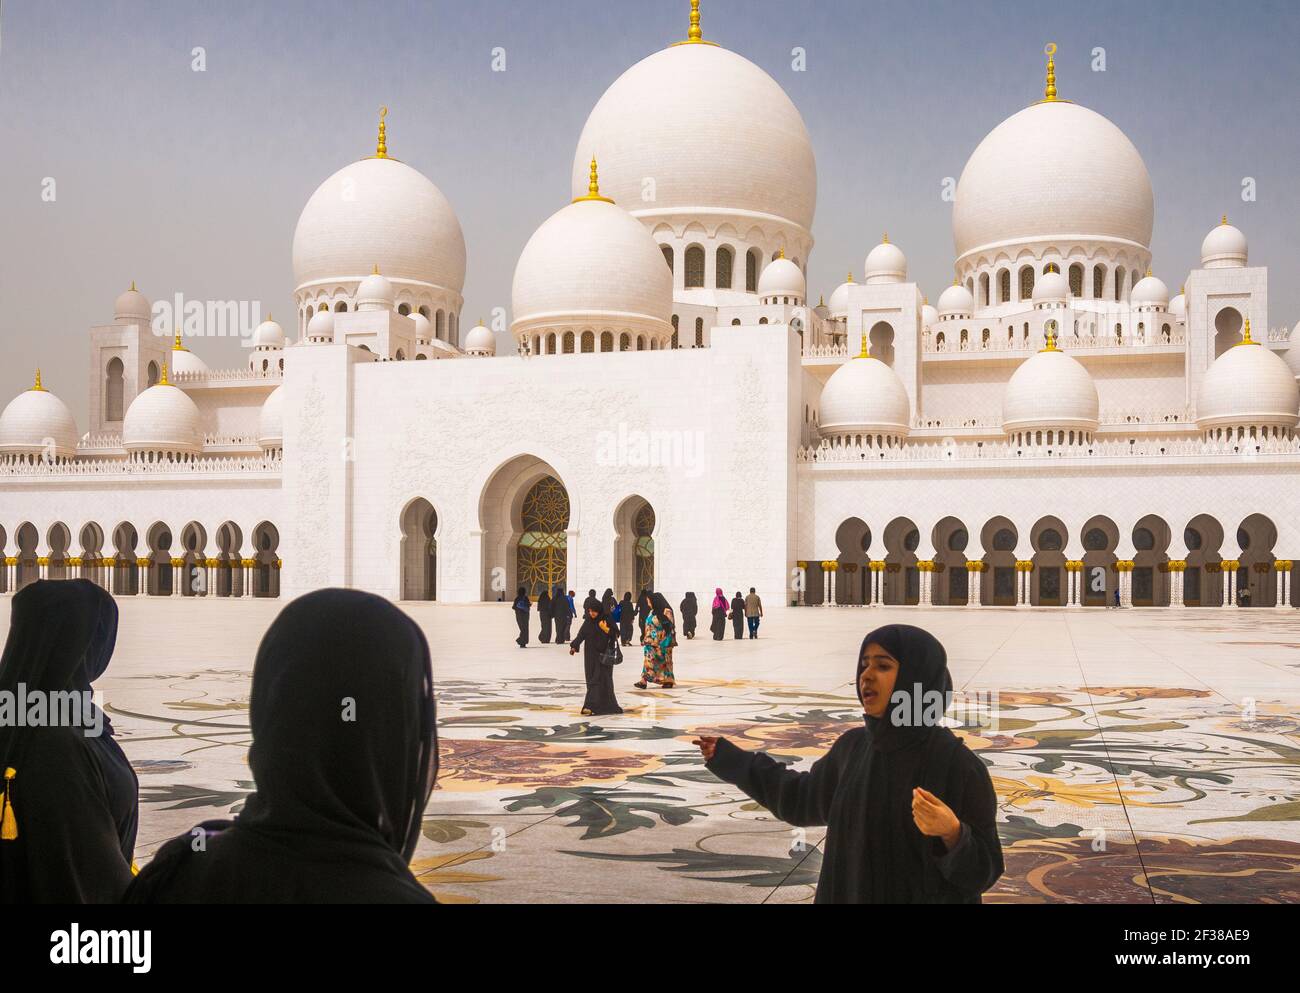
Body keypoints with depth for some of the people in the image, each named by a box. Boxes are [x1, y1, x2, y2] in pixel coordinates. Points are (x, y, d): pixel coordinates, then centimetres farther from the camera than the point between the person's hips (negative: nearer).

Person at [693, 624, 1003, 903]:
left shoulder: (959, 765, -19)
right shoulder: (852, 747, -2)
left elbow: (984, 870, -16)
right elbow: (803, 795, 15)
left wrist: (952, 834, -35)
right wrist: (730, 758, 15)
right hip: (847, 895, 5)